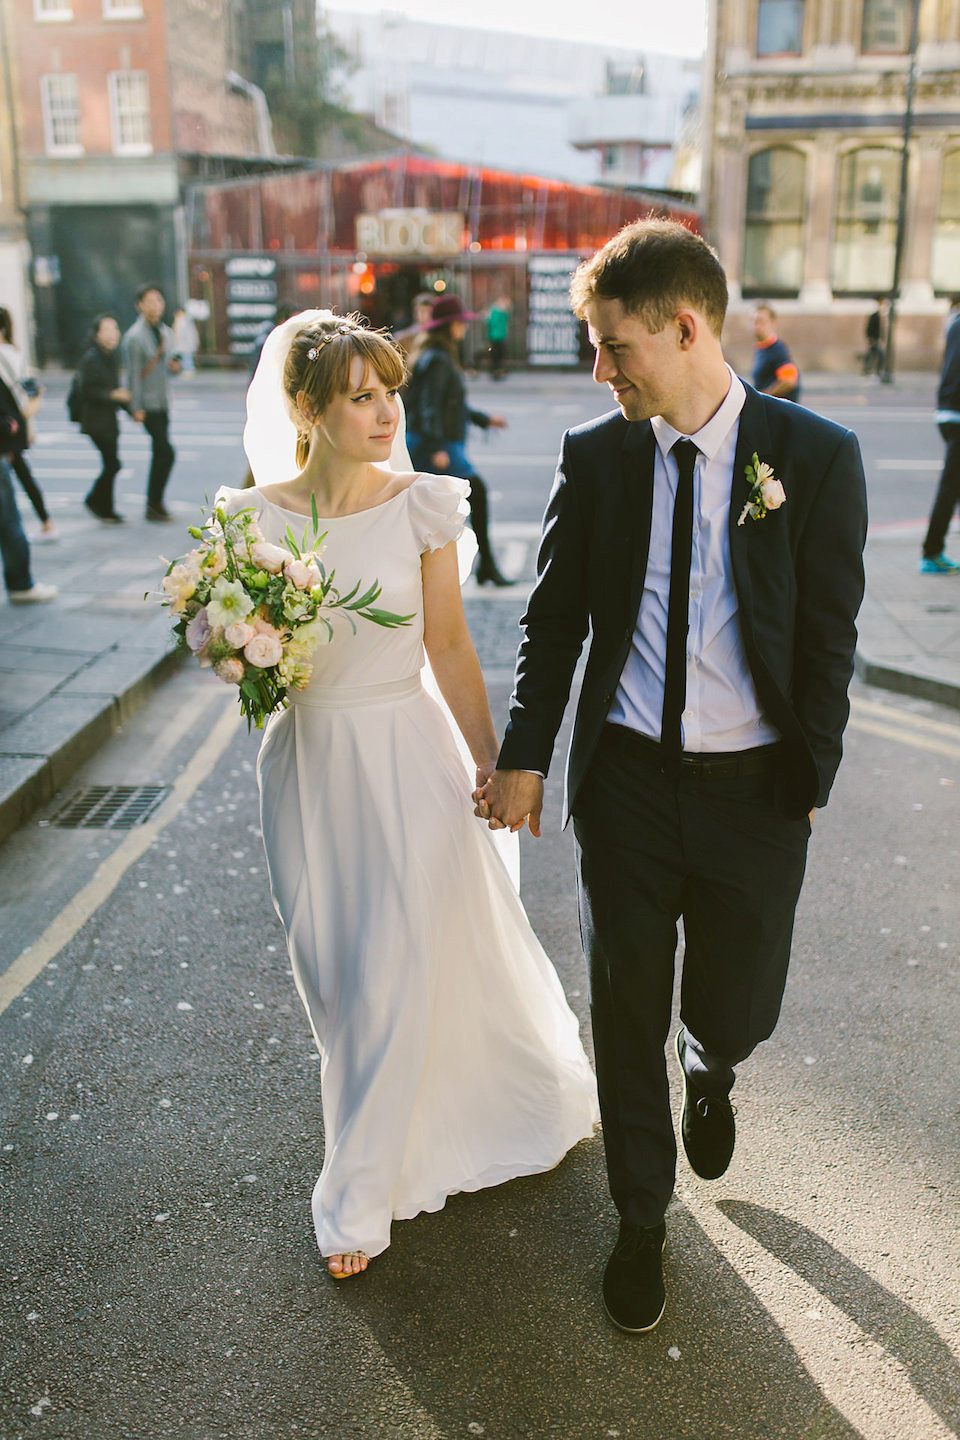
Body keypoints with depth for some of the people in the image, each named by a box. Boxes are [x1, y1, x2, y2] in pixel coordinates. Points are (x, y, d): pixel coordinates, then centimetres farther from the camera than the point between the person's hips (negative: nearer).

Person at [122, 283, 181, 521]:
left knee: (159, 454, 10)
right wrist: (136, 408, -14)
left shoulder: (166, 332, 13)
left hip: (162, 403, 7)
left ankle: (154, 504, 18)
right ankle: (154, 504, -5)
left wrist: (175, 366, -3)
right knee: (166, 452, -13)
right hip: (147, 404, -7)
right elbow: (134, 374, -12)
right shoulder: (135, 336, -10)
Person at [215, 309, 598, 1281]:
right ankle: (409, 1131, 47)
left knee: (397, 974, 3)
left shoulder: (421, 507, -8)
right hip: (306, 763, 2)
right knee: (333, 973, 16)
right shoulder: (255, 516, -6)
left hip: (406, 757, -2)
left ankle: (359, 1195, 23)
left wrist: (489, 757, 3)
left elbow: (449, 647, -1)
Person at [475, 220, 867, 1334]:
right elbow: (554, 619, 4)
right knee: (625, 1011, 10)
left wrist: (808, 783, -4)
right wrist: (524, 756, -1)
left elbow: (829, 636, -3)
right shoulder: (594, 456, -1)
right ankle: (642, 1219, 35)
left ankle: (709, 1077, 53)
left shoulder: (815, 456, -7)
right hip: (625, 780, 1)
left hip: (755, 786, -1)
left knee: (737, 1008, 12)